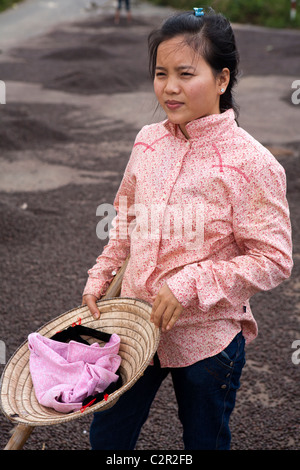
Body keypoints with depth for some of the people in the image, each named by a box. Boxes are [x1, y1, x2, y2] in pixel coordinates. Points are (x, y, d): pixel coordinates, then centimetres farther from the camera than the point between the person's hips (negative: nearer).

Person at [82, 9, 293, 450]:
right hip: (136, 322, 5)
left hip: (207, 339, -4)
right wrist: (100, 278, 7)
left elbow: (273, 260, -18)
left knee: (204, 441, 18)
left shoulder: (251, 164, -19)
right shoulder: (149, 141, -2)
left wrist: (189, 285, -23)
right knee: (106, 438, 19)